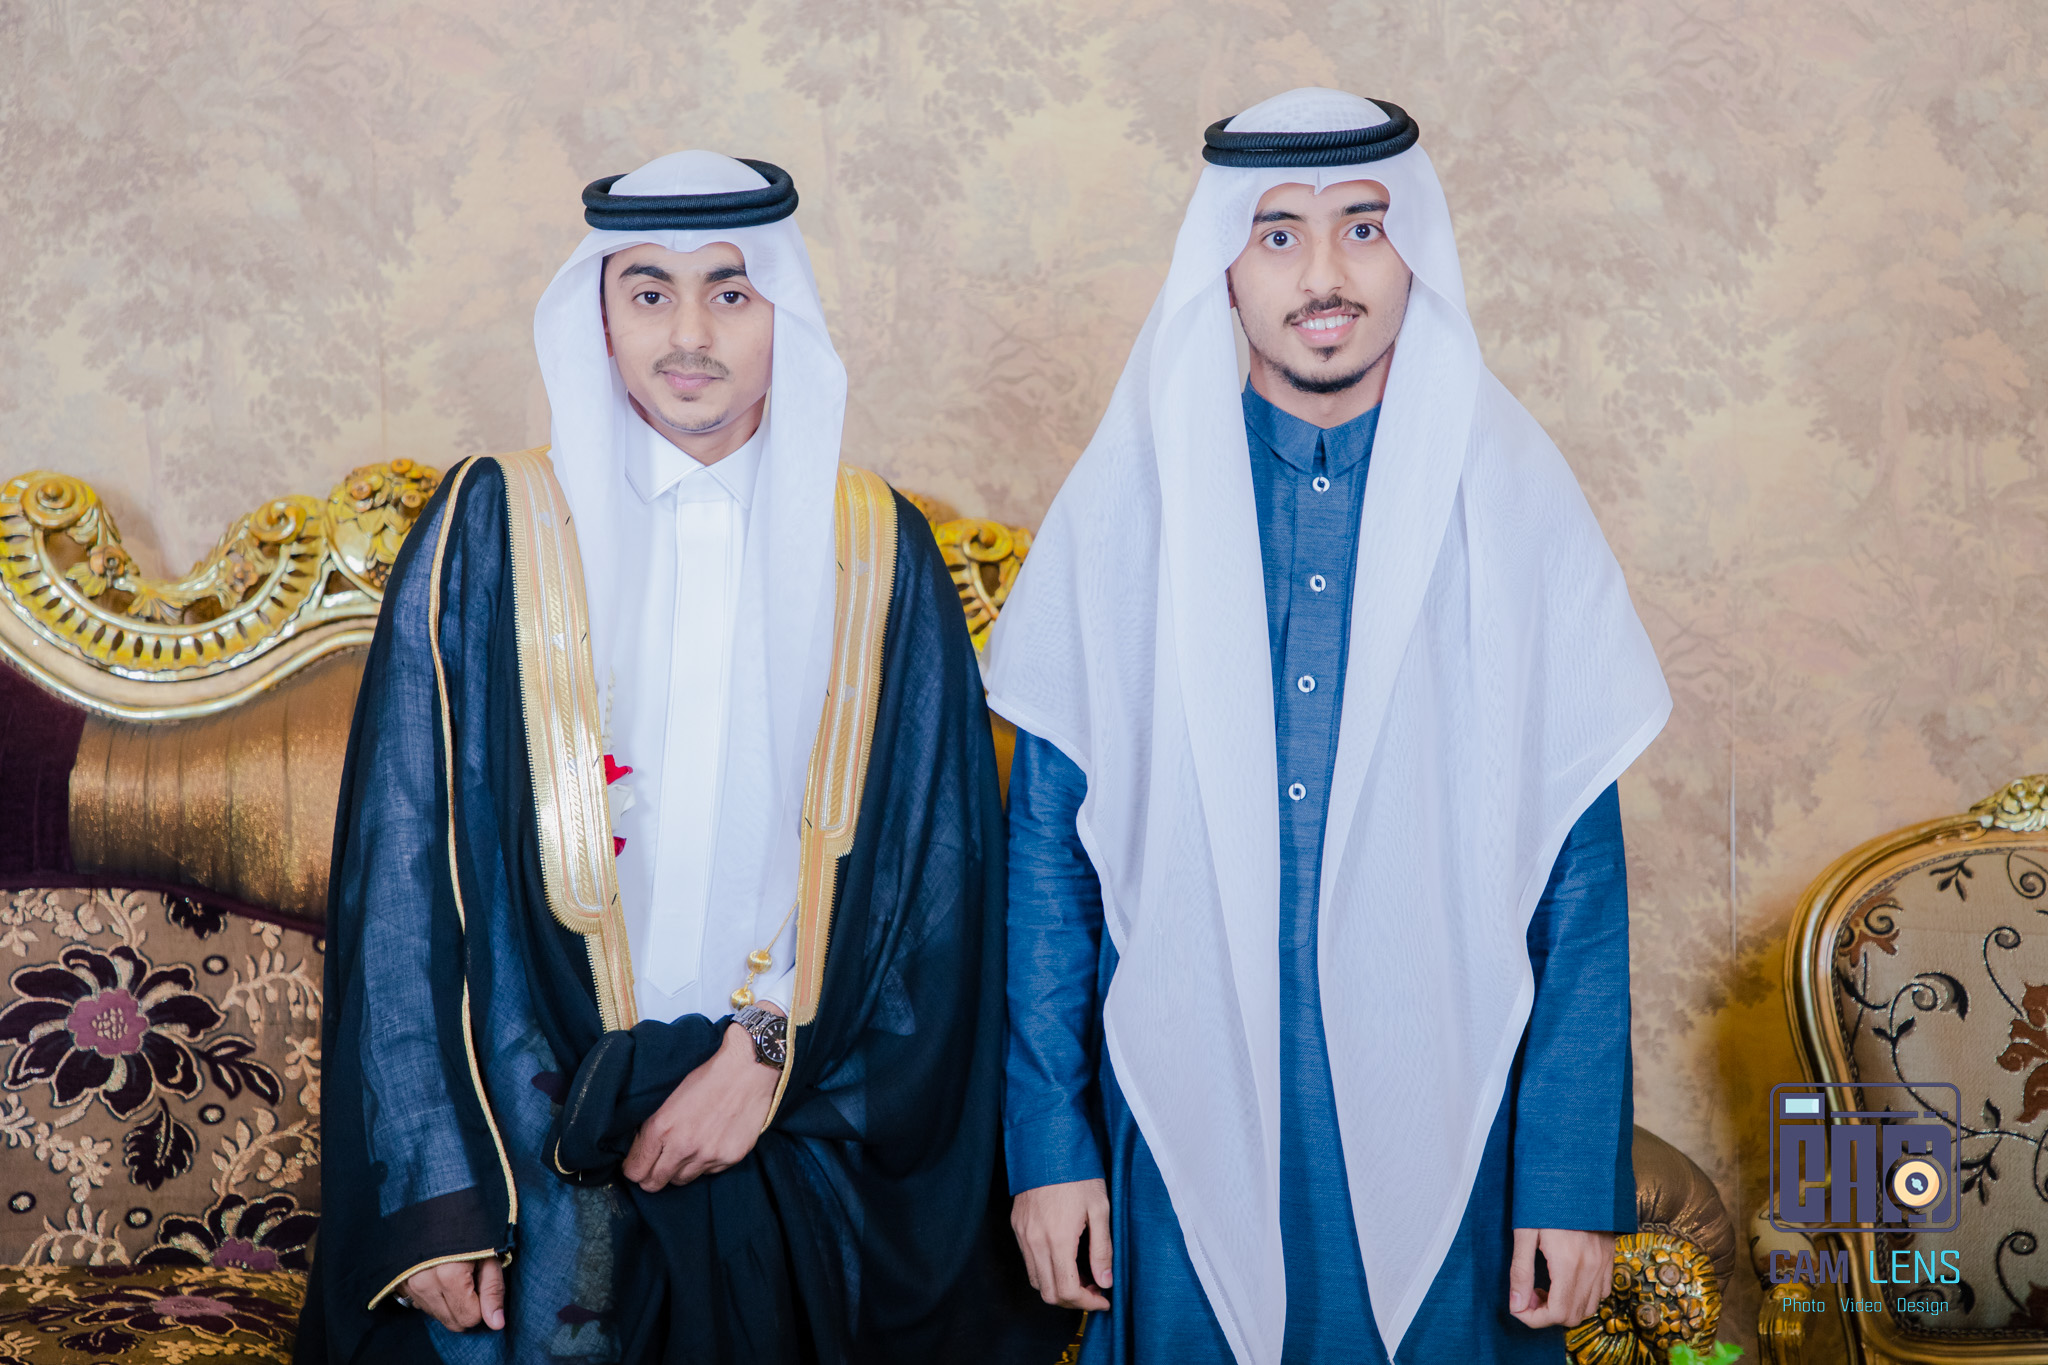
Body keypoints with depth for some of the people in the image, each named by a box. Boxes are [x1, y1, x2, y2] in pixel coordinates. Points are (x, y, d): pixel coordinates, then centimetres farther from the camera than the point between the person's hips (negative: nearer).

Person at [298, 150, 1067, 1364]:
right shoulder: (493, 532, -1)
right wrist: (434, 1187, -11)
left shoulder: (876, 552, 3)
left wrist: (773, 1051, -9)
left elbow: (937, 863, 2)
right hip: (544, 1153, -1)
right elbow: (406, 862, -5)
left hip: (811, 1147, 1)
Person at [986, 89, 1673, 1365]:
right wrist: (1047, 1141, -2)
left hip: (1444, 1127, 0)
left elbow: (1581, 868, -2)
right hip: (1183, 1125, 0)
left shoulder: (1514, 503, -2)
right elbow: (1047, 849, 1)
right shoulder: (1129, 500, -1)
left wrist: (1578, 1177, -5)